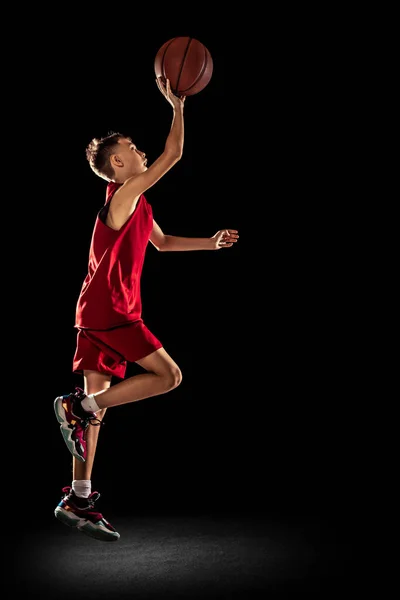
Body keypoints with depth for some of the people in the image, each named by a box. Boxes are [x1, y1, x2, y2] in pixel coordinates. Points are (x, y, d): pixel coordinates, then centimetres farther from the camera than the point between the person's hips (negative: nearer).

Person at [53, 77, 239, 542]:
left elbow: (162, 242, 33)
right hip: (110, 310, -9)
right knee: (168, 375, -8)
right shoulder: (125, 192, -9)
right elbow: (172, 154, -13)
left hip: (98, 312, 9)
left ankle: (78, 500, 9)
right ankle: (76, 406, -9)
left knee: (98, 400, 7)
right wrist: (177, 106, -4)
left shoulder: (138, 204, 18)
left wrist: (211, 243, 28)